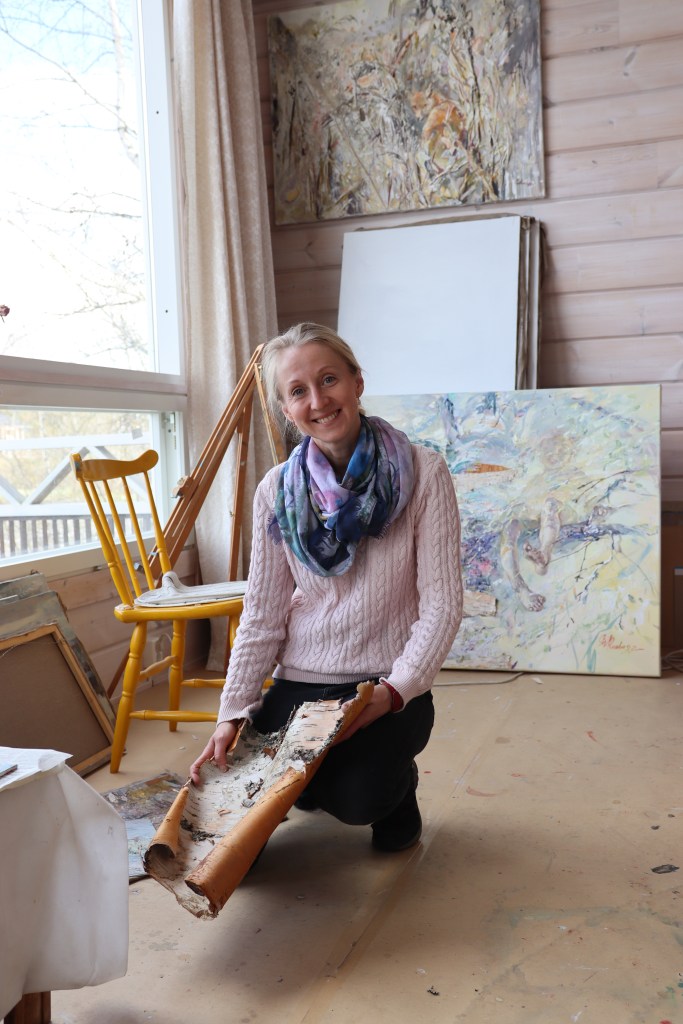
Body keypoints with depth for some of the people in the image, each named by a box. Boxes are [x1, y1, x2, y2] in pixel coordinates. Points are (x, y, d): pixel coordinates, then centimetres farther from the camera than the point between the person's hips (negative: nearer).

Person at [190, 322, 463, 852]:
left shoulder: (422, 474, -9)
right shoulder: (278, 491, 0)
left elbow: (443, 603, -10)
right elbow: (262, 614, 2)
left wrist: (395, 690, -22)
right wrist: (233, 713, -5)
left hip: (388, 684, -3)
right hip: (297, 681, 3)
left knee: (356, 798, -26)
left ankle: (398, 786, 13)